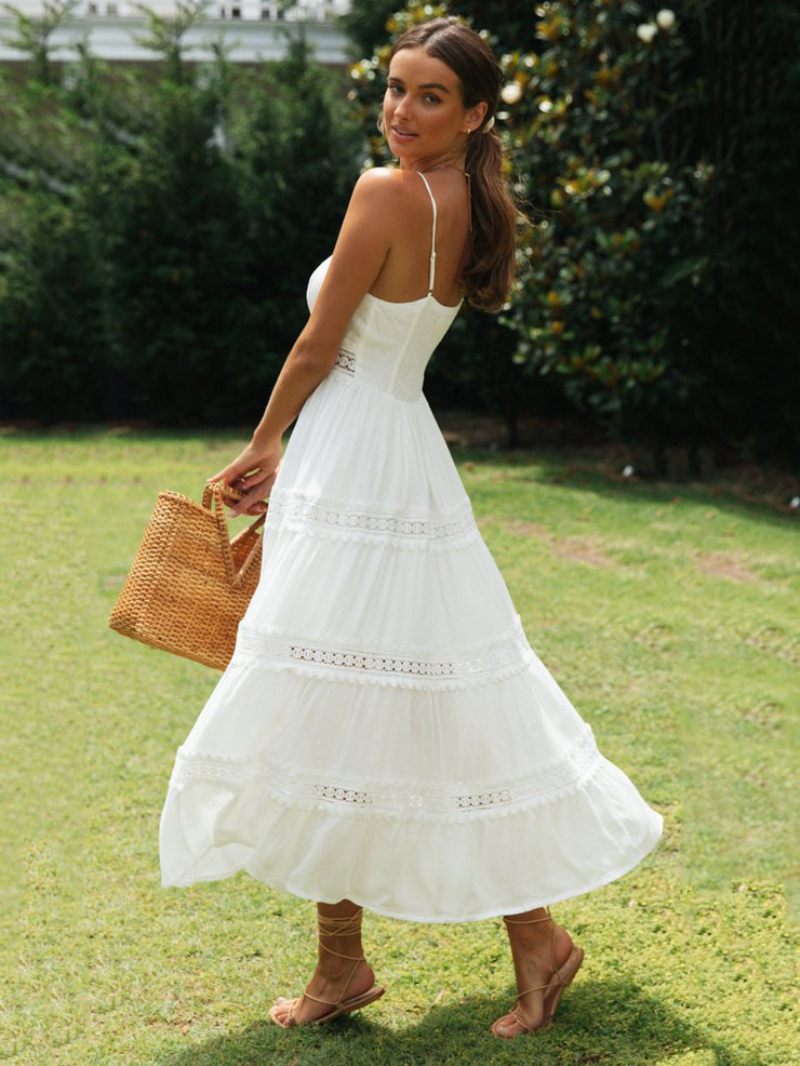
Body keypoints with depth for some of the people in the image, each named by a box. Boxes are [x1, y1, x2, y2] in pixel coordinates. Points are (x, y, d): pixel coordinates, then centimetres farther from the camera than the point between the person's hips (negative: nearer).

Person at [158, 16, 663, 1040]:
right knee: (438, 707, 13)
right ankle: (536, 936, 19)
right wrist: (292, 458, 16)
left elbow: (318, 350, -10)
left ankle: (341, 964, 12)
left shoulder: (387, 192, -15)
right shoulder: (469, 207, 12)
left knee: (327, 716, 0)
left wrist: (259, 450, 5)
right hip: (407, 460, 9)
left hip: (351, 481, -9)